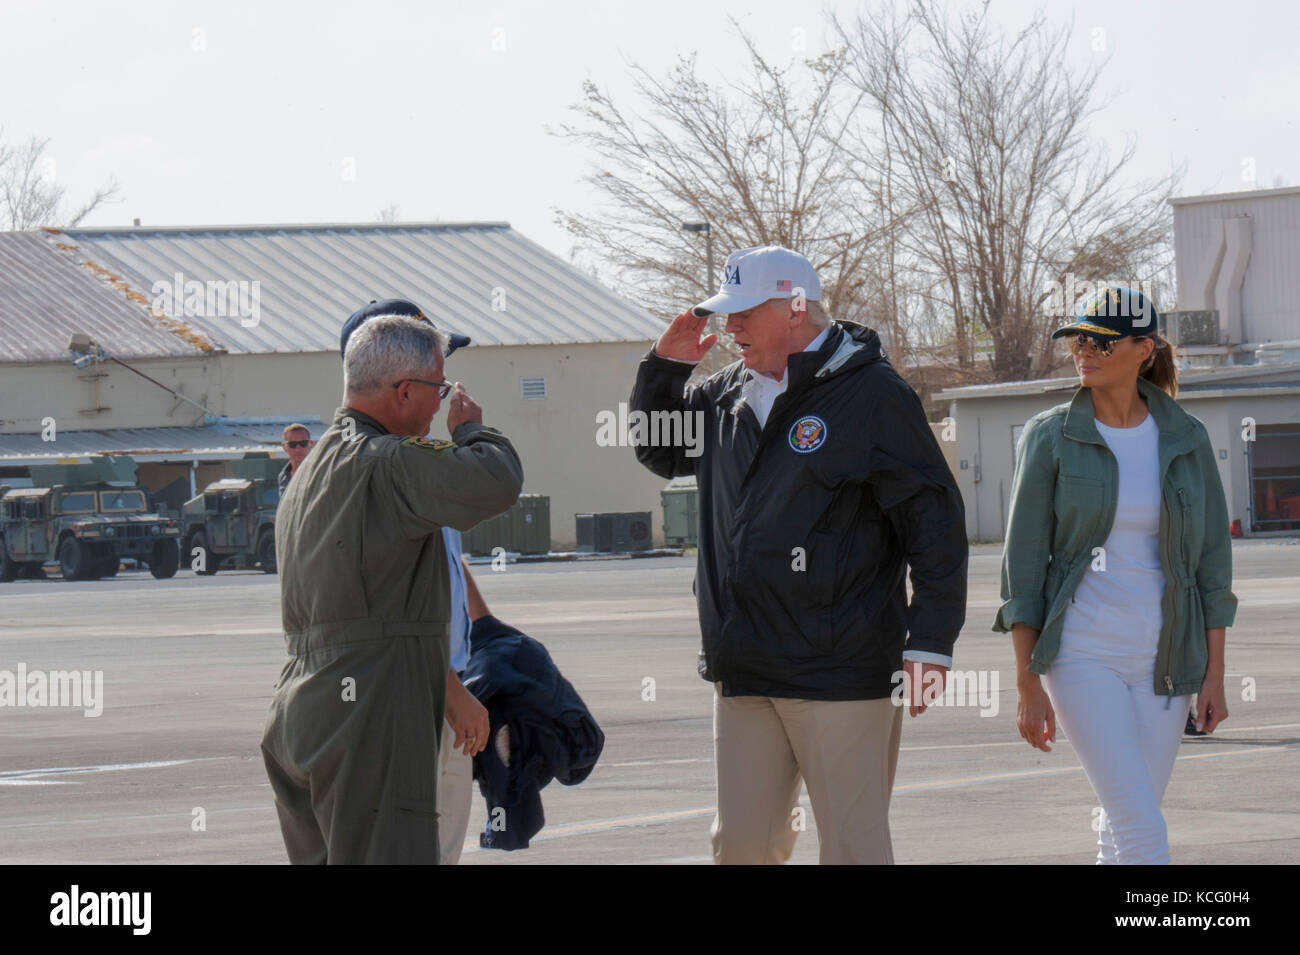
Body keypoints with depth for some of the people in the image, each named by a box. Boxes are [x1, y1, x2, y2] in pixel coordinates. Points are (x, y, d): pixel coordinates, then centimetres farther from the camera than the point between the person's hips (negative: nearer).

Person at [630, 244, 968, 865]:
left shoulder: (871, 394, -6)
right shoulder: (731, 395, 14)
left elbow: (934, 521, -7)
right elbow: (660, 453, 32)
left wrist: (931, 641, -12)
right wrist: (665, 366, 14)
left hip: (841, 673, -6)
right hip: (744, 671, 6)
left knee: (853, 847, -4)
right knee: (743, 843, 7)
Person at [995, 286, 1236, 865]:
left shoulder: (1186, 440, 5)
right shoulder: (1051, 437, -2)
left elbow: (1212, 560, 8)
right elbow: (1023, 564, -2)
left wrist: (1214, 675, 3)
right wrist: (1027, 684, -6)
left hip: (1163, 661, 3)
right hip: (1081, 656, -3)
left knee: (1124, 828, 7)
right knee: (1144, 833, -14)